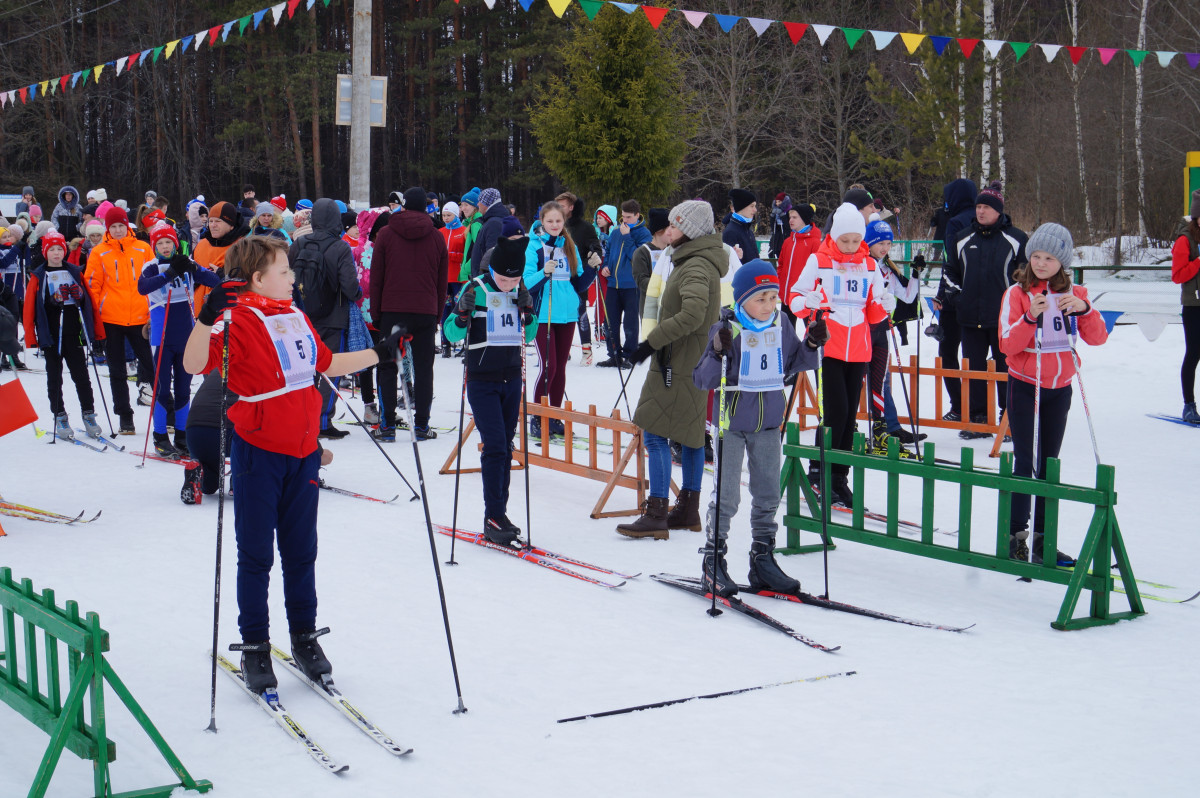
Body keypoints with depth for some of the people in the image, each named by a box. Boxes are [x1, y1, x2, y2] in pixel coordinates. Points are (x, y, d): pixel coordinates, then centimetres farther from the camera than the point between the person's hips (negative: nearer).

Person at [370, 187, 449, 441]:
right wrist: (437, 314, 15)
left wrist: (375, 313, 7)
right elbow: (442, 281, 8)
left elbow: (376, 277, 2)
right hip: (426, 312, 1)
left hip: (392, 310, -1)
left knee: (388, 367, 5)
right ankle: (421, 424, 4)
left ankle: (387, 424, 2)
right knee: (423, 367, 6)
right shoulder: (436, 237, 5)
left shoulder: (386, 234, 1)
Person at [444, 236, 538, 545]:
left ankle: (498, 515, 14)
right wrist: (463, 313, -28)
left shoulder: (520, 291, 4)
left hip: (512, 379, 5)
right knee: (494, 446, -12)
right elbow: (452, 334, -10)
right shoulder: (476, 290, -11)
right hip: (482, 381, -5)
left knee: (506, 447, 8)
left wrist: (528, 310, -5)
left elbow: (528, 335, 13)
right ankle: (494, 519, -9)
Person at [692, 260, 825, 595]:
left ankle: (763, 560, 23)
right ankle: (713, 560, 13)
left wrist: (812, 345, -3)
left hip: (769, 423, 5)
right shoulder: (726, 330, -15)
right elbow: (702, 380, -16)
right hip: (732, 422, -5)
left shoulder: (782, 325, 0)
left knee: (768, 495, 11)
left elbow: (790, 366, 13)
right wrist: (718, 354, -33)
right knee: (726, 495, 0)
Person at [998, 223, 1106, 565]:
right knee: (1025, 461, -5)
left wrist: (1083, 309, -21)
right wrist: (1031, 317, -28)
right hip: (1024, 385, -3)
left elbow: (1097, 338, -4)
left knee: (1048, 463, 9)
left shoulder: (1074, 294, 3)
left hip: (1059, 387, 4)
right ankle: (1017, 536, 1)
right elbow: (1008, 345, -13)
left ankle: (1042, 537, 14)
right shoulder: (1017, 293, -6)